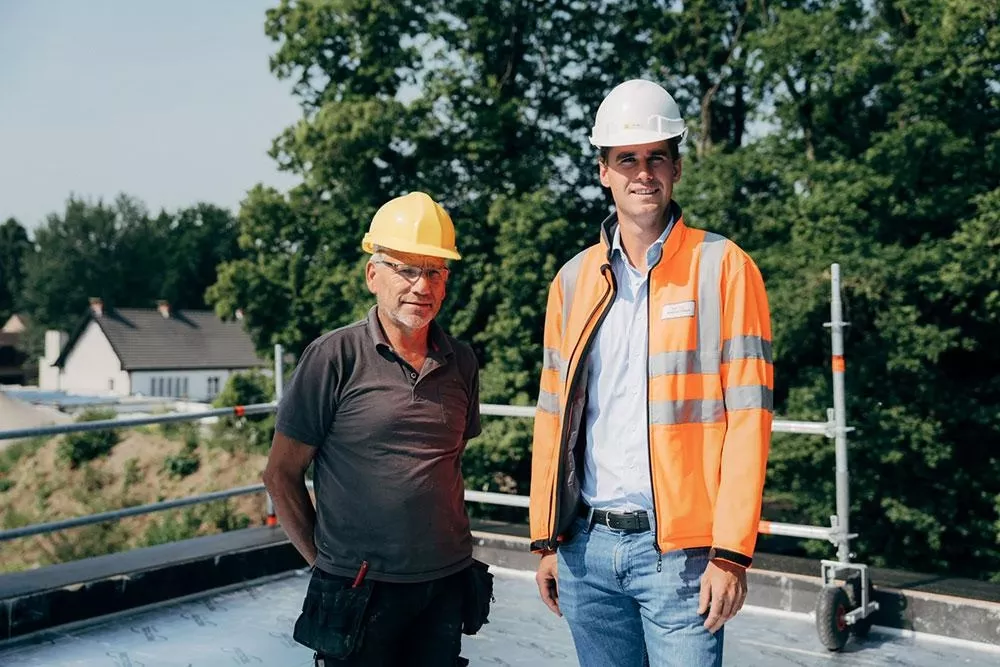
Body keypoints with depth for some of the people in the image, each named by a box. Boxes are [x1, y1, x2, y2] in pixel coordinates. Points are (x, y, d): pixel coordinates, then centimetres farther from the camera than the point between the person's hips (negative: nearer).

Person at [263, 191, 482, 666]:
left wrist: (450, 546, 12)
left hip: (446, 586, 4)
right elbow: (281, 474, -4)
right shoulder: (334, 357, -9)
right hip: (361, 592, -4)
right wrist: (323, 560, 0)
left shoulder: (461, 363, 5)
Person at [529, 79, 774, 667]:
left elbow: (747, 417, -8)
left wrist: (731, 552, -13)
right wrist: (547, 539, 8)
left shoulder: (724, 268, -3)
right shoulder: (573, 280, 9)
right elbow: (553, 415, 11)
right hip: (587, 546, 4)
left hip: (678, 549, -4)